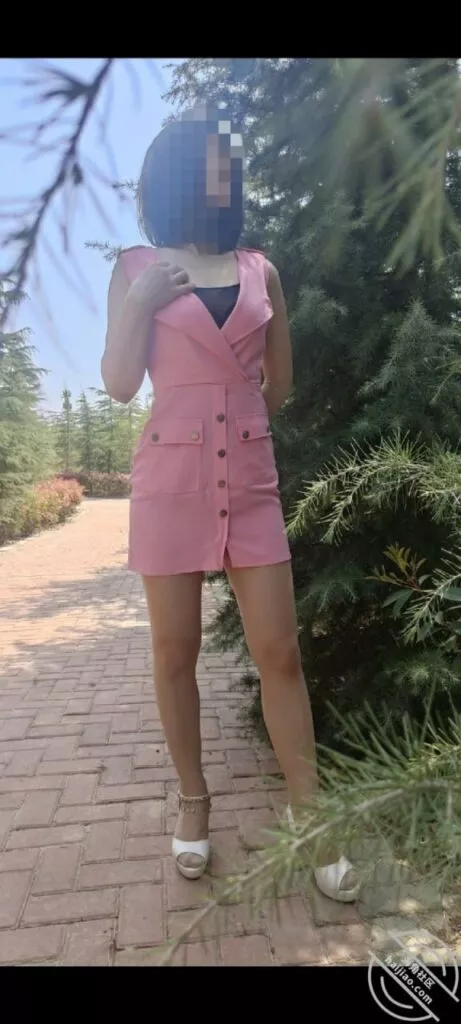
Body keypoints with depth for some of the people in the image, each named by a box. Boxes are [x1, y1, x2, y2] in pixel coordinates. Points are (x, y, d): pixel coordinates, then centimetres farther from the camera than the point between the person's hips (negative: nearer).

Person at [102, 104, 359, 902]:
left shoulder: (261, 271, 11)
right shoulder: (137, 268, 6)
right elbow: (119, 384, -1)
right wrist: (138, 304, -10)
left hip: (251, 480, 2)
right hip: (170, 480, -1)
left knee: (279, 651, 0)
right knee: (175, 652, 6)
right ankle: (193, 800, 25)